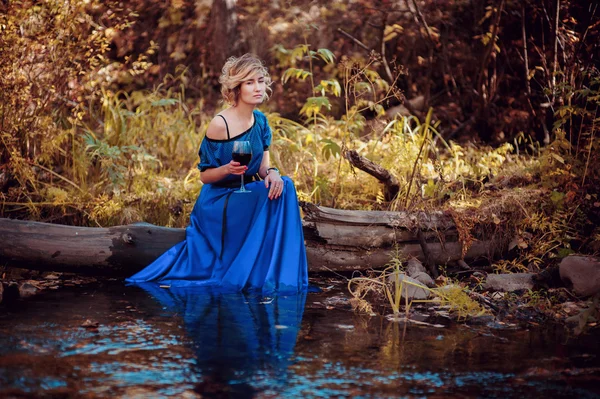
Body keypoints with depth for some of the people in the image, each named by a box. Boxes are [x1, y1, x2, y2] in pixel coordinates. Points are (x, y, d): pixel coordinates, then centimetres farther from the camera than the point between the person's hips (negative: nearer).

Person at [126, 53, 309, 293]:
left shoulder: (260, 121, 2)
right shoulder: (220, 125, -18)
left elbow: (263, 166, 4)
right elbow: (204, 175, -11)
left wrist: (271, 173, -20)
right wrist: (227, 169, -32)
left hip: (245, 195, 6)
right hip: (218, 204, -6)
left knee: (282, 186, -21)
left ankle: (274, 275, -15)